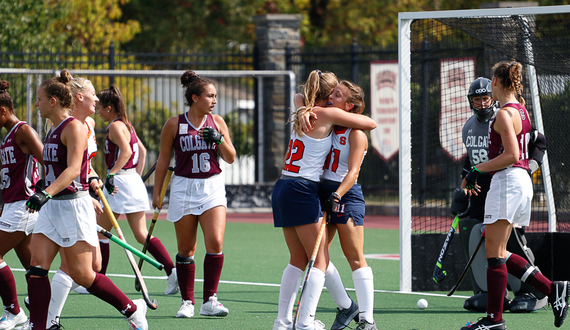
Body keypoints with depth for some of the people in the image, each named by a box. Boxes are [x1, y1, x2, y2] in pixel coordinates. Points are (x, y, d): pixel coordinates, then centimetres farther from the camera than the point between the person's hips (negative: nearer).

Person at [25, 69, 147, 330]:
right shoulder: (53, 130, 14)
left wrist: (46, 193, -36)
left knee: (81, 274, -6)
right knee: (37, 267, -4)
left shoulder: (74, 128, -13)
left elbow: (73, 169, -25)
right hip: (51, 207, 9)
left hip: (73, 206, -9)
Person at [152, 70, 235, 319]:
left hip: (212, 188, 1)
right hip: (184, 188, -1)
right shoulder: (174, 124, -1)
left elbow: (230, 158, 6)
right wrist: (157, 193, 4)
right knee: (186, 249, 2)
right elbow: (163, 161, 5)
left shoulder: (217, 122, 5)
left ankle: (210, 301, -9)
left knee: (215, 243, -14)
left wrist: (219, 139, -12)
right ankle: (187, 302, 11)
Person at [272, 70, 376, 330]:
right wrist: (353, 117, 21)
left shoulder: (302, 114, 14)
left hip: (283, 189, 8)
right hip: (302, 191, -8)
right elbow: (371, 124, 0)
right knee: (320, 261, -3)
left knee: (298, 260, 15)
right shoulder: (327, 114, -7)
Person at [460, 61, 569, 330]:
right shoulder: (520, 110, 16)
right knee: (497, 252, 12)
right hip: (521, 181, 10)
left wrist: (477, 170, -15)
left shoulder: (505, 114, -13)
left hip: (508, 182, -10)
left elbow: (511, 156, -21)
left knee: (494, 252, -5)